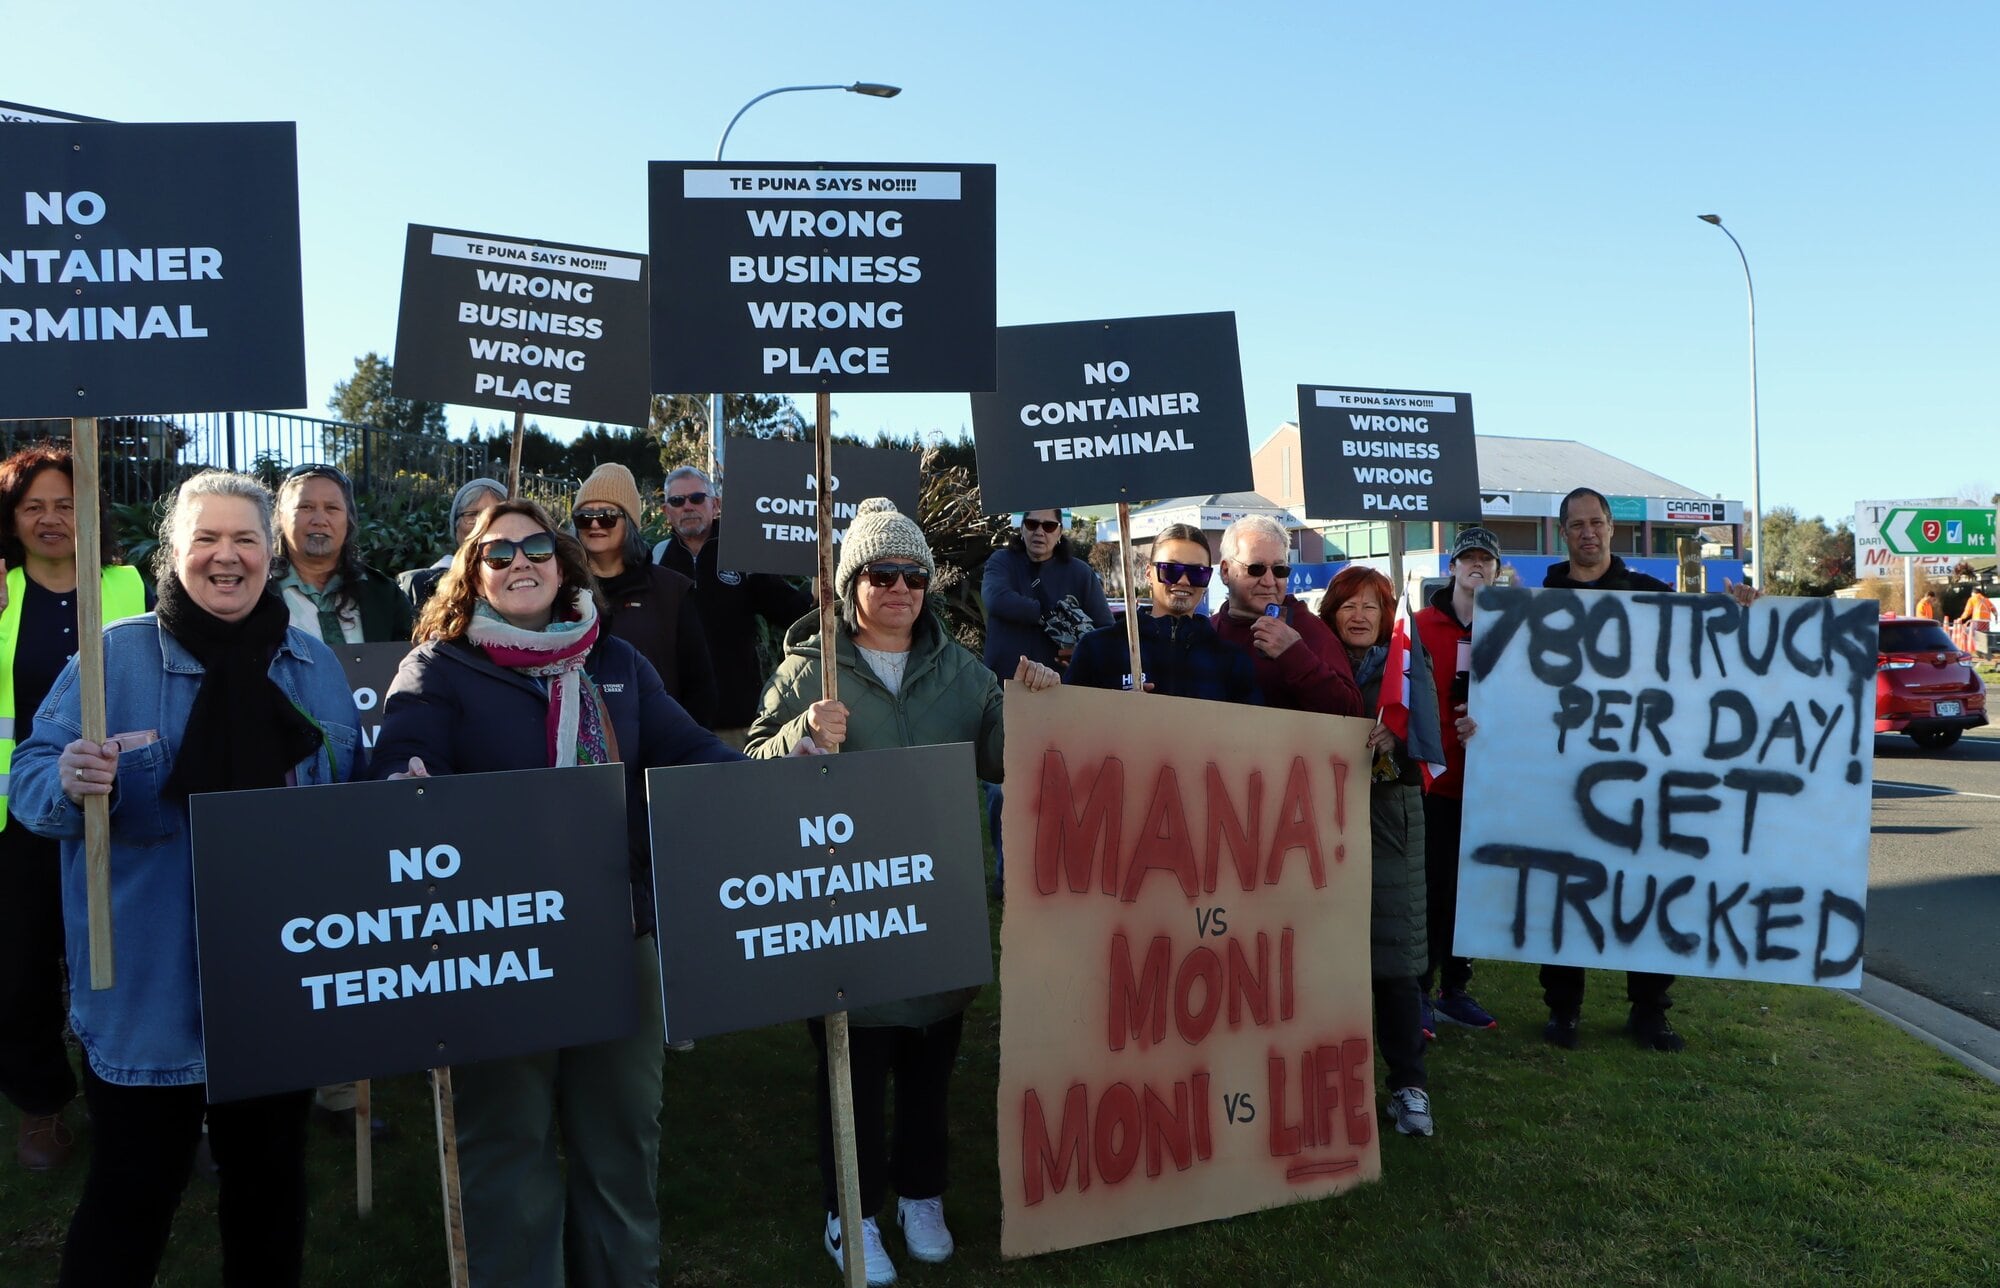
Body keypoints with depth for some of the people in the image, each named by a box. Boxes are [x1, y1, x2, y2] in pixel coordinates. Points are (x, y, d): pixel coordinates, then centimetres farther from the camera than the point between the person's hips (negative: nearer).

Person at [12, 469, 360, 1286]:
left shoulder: (315, 664, 6)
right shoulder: (115, 655, -6)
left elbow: (354, 801, 14)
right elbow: (29, 780, -8)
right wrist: (71, 783, -29)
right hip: (148, 992, -3)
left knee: (271, 1174, 19)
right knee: (131, 1192, 7)